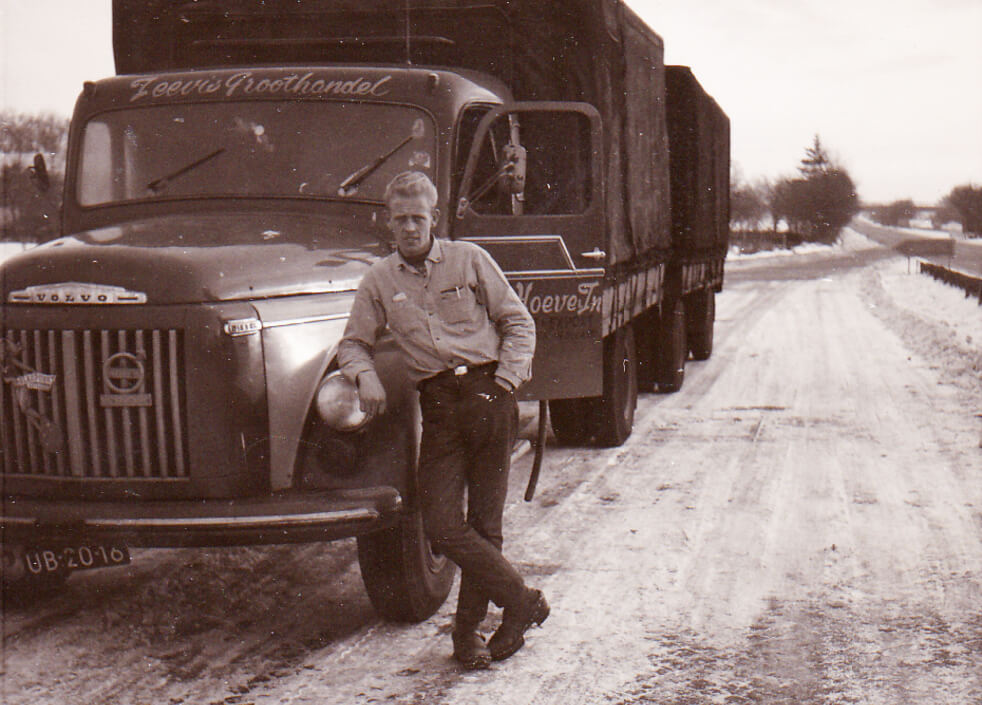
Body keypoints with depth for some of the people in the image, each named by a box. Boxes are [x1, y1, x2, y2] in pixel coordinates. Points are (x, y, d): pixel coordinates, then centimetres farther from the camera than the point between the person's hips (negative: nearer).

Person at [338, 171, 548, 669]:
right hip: (437, 407, 2)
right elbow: (353, 344, 17)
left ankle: (469, 630, 14)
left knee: (484, 524, -1)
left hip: (487, 394, -2)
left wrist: (504, 383, -3)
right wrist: (366, 377, -5)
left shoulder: (469, 260, 7)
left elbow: (519, 323, 9)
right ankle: (522, 602, 6)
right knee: (442, 527, -10)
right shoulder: (379, 279, 12)